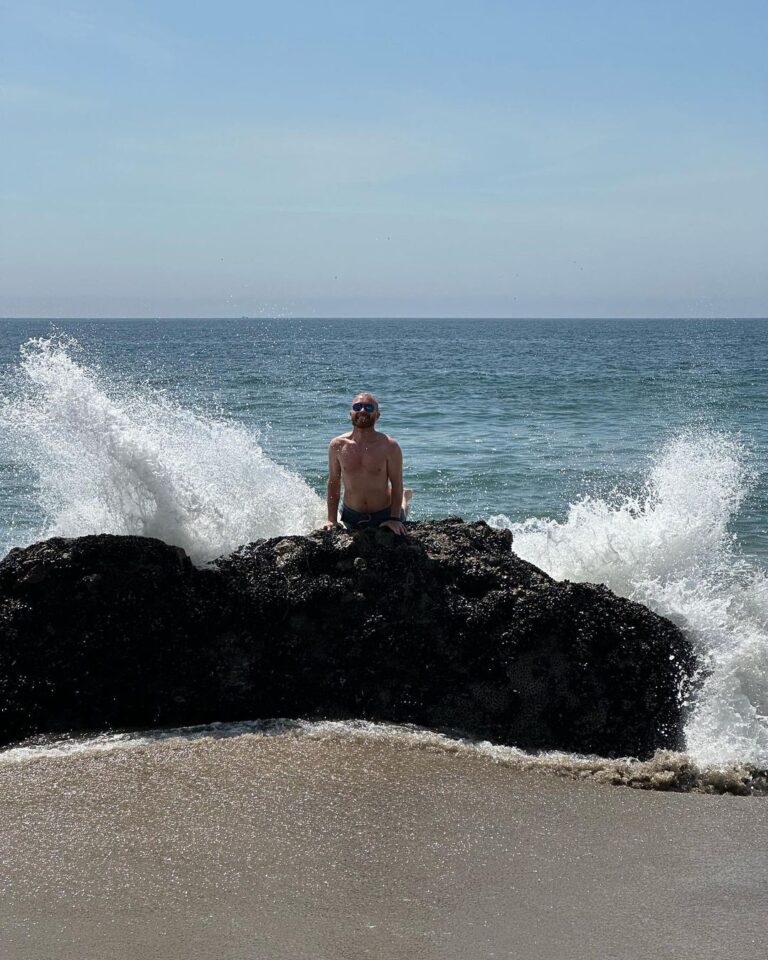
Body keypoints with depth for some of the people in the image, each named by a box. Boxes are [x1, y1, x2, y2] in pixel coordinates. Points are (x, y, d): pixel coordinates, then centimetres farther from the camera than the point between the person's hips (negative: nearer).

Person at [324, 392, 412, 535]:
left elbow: (396, 484, -12)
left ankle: (404, 499, 48)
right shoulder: (337, 446, -12)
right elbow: (333, 483, -3)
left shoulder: (389, 446, -18)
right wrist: (331, 520, -6)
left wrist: (395, 518, -19)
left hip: (384, 516, -2)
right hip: (352, 518, 2)